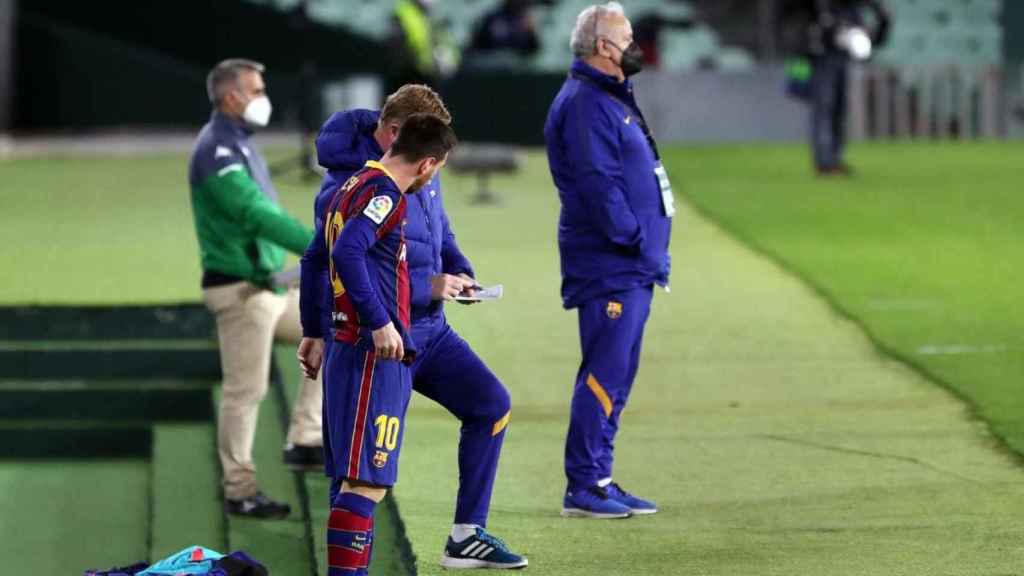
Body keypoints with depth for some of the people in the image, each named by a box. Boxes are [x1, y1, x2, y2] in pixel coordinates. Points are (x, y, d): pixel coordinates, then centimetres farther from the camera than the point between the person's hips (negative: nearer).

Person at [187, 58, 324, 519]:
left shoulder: (238, 146, 16)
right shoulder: (217, 151, -16)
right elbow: (256, 214, -27)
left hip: (267, 287, 10)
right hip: (239, 290, -10)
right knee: (245, 391, -5)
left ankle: (304, 441, 13)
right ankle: (240, 492, 4)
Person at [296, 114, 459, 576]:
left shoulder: (352, 187, 18)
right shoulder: (384, 193, -12)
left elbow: (314, 259, 23)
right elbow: (348, 253, -26)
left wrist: (313, 333, 28)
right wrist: (379, 322, -25)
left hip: (347, 347, 10)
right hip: (376, 354, -10)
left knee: (353, 479, 14)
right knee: (366, 482, -13)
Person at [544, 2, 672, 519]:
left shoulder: (610, 99, 19)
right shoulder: (583, 103, -13)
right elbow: (597, 184, -21)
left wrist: (649, 248, 14)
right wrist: (638, 241, -20)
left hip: (631, 267, 10)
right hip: (609, 267, -10)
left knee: (616, 377, 13)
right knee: (605, 374, -9)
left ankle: (600, 481, 18)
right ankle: (583, 489, -7)